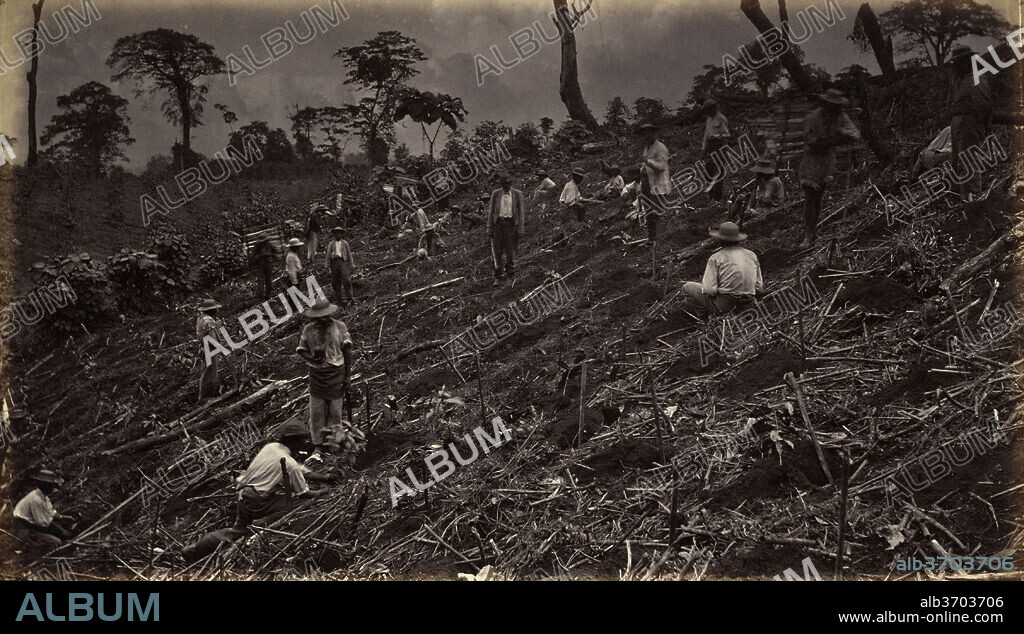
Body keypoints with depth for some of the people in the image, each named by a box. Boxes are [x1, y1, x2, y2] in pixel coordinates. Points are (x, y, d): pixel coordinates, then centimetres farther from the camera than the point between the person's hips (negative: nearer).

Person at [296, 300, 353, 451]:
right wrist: (311, 358, -17)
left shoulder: (340, 327, -4)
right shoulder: (308, 330, -1)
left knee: (335, 411, 4)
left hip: (336, 374, -1)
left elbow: (347, 352, -1)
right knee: (316, 411, 3)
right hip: (317, 375, 1)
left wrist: (347, 376, -3)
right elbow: (301, 350, 5)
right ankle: (317, 443, 14)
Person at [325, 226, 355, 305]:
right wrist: (327, 266, 2)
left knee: (346, 279, -14)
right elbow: (328, 255, 10)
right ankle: (338, 298, 10)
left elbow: (349, 254, 11)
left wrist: (352, 264, 8)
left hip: (342, 261, -2)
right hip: (334, 262, 2)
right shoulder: (331, 244, 11)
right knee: (335, 281, 2)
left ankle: (350, 296, -10)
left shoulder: (345, 243, 10)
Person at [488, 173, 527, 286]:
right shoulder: (495, 194, 5)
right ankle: (498, 277, 3)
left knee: (510, 251, 1)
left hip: (511, 224, -1)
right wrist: (489, 229, 3)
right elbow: (491, 211, 7)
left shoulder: (518, 194, 2)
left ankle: (509, 274, 18)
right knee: (497, 251, -2)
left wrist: (520, 230, -3)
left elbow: (521, 212, 2)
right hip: (498, 223, 1)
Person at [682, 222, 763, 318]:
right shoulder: (752, 255, 4)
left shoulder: (715, 258, -12)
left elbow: (709, 290, -19)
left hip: (724, 305, -6)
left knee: (688, 287, 15)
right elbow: (759, 287, 6)